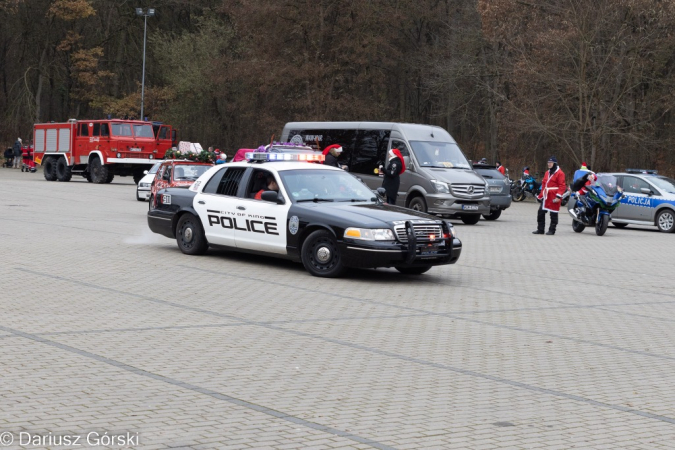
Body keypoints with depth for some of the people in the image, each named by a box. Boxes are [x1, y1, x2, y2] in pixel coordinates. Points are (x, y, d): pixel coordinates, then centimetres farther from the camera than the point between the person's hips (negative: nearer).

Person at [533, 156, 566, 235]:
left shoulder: (559, 173, -8)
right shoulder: (547, 173, 17)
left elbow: (562, 186, -13)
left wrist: (558, 196, -20)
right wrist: (540, 195, 21)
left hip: (553, 198, -8)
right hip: (546, 197, 8)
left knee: (553, 214, 1)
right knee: (540, 213, 6)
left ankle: (552, 230, 8)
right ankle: (540, 229, 13)